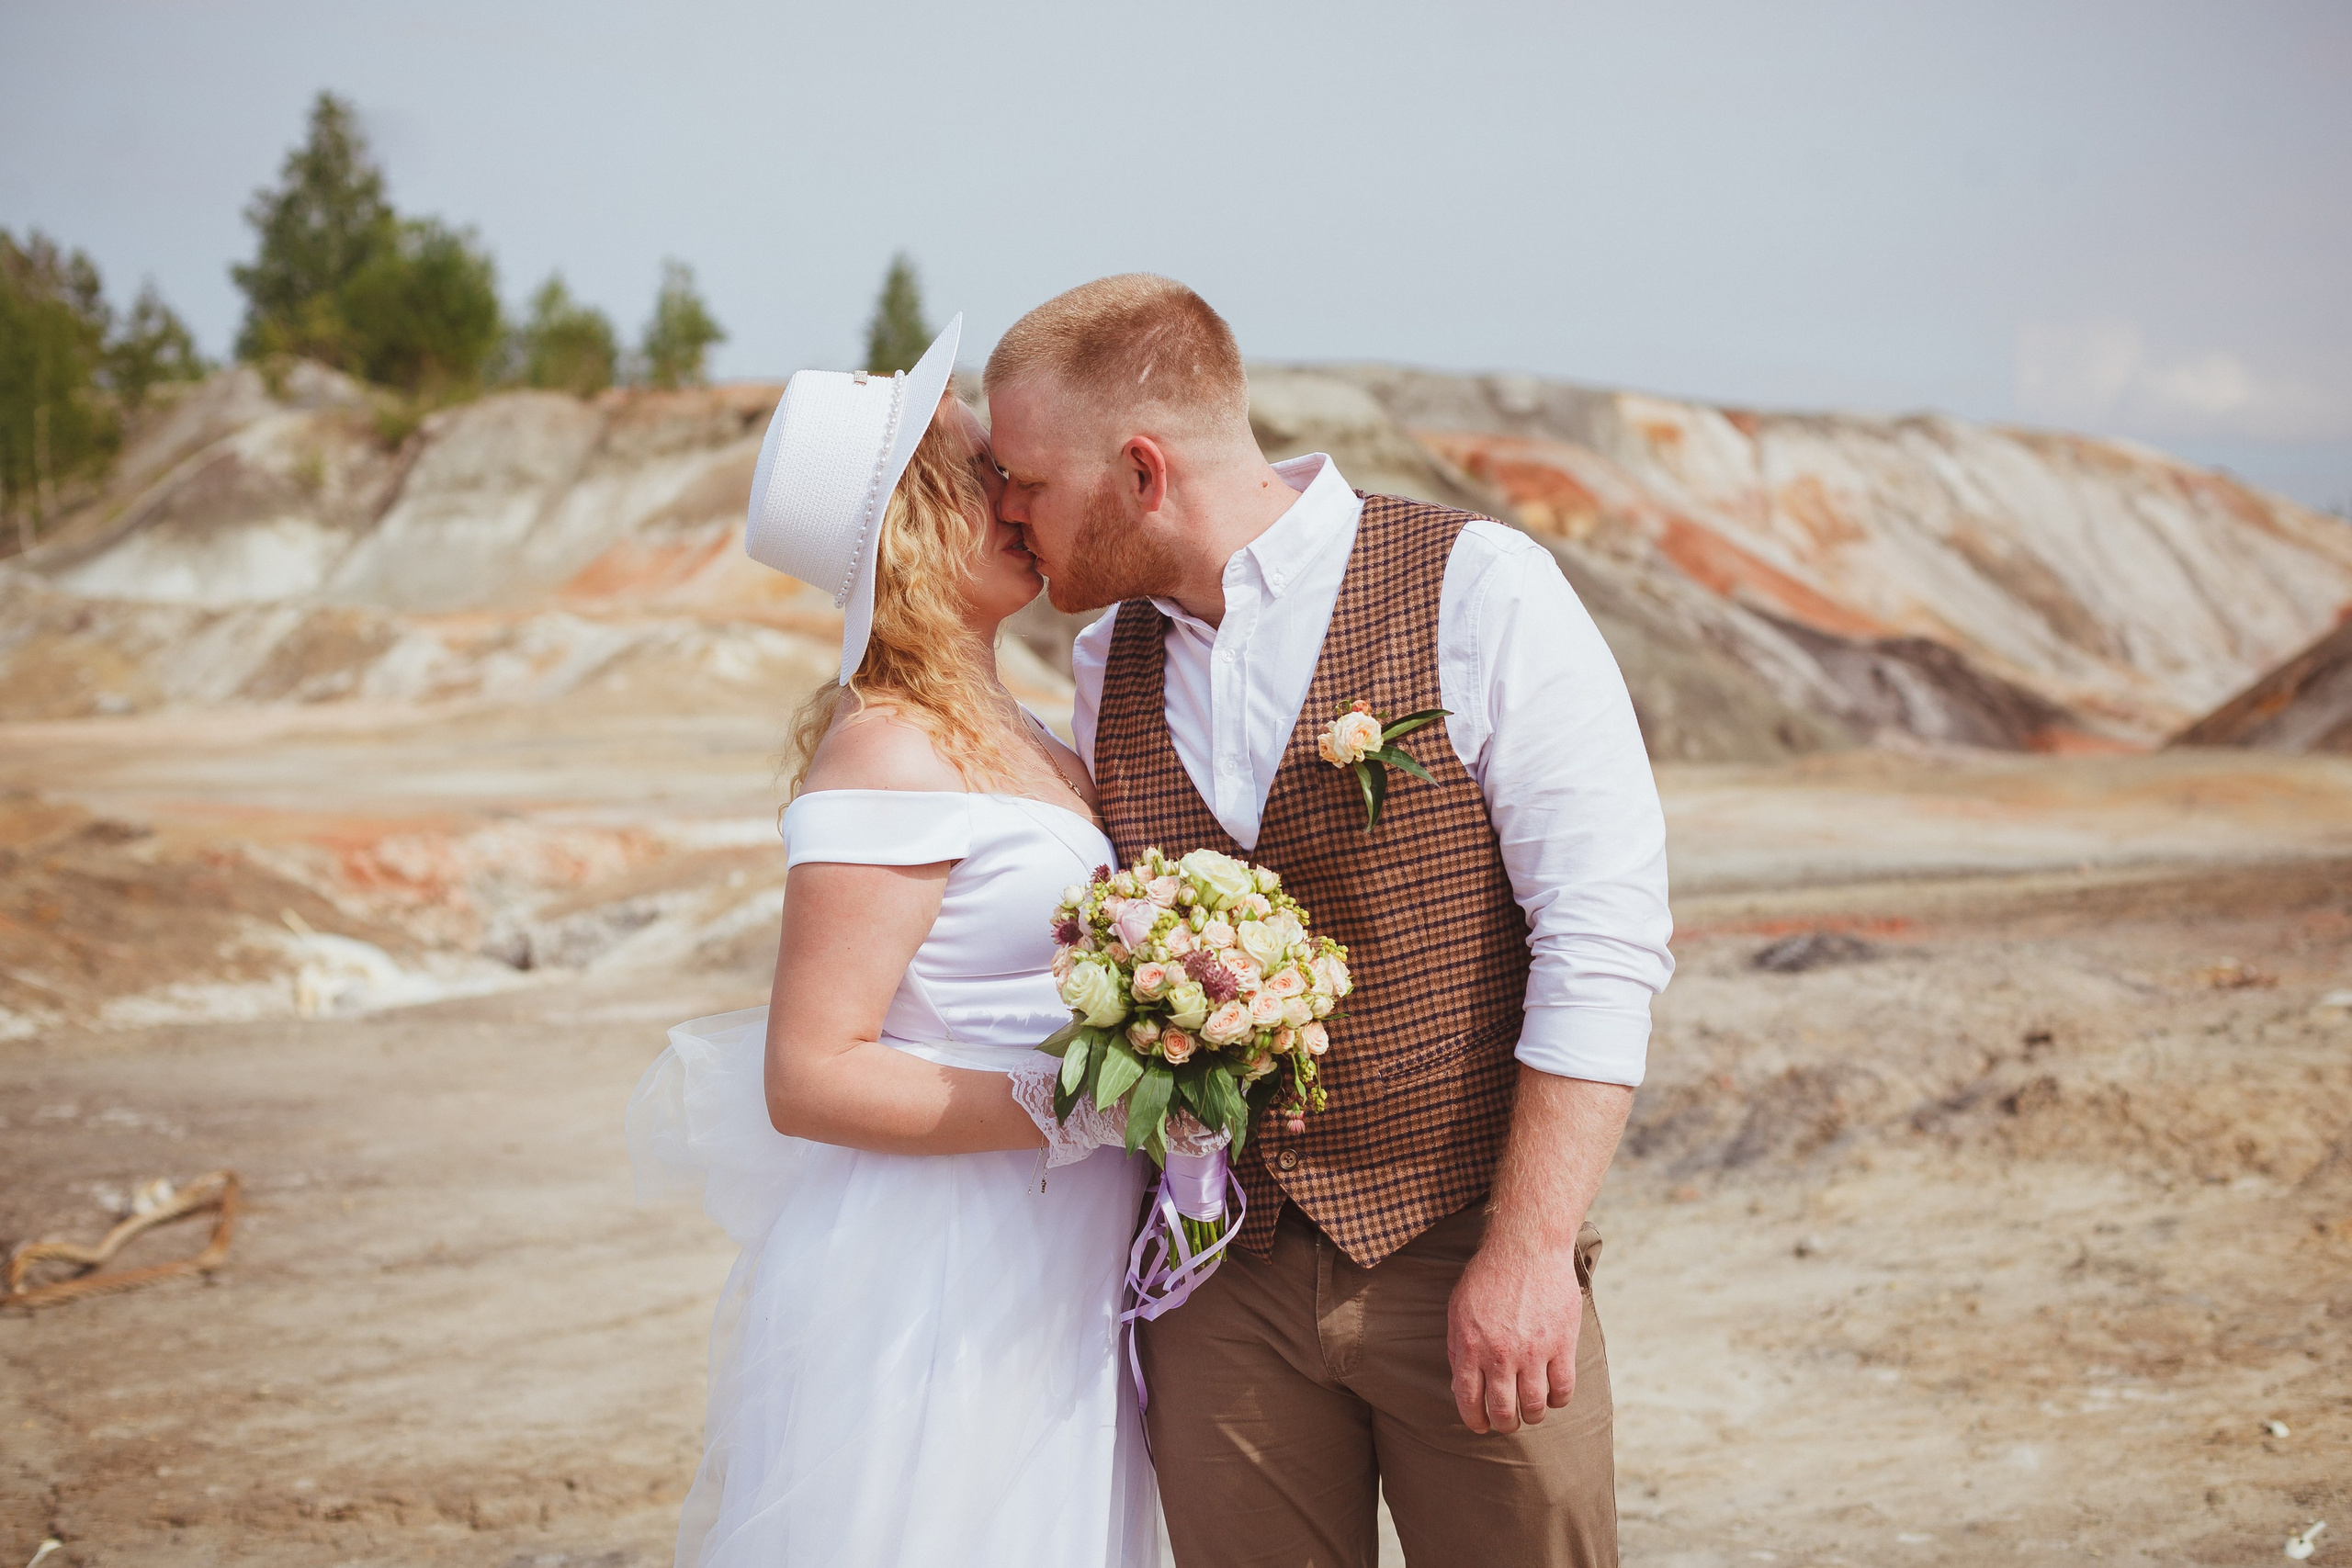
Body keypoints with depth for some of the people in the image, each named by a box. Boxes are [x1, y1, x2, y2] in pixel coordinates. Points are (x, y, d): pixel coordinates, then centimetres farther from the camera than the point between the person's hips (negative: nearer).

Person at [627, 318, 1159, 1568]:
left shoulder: (1014, 739, 12)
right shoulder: (888, 750, -15)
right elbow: (809, 1078, -18)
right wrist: (1074, 1105, -21)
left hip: (1046, 1291, 9)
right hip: (929, 1291, -8)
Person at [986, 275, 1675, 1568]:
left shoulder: (1480, 593, -10)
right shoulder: (1110, 658, 8)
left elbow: (1603, 937, -13)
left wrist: (1529, 1253, -17)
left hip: (1468, 1266, -4)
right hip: (1221, 1275, 4)